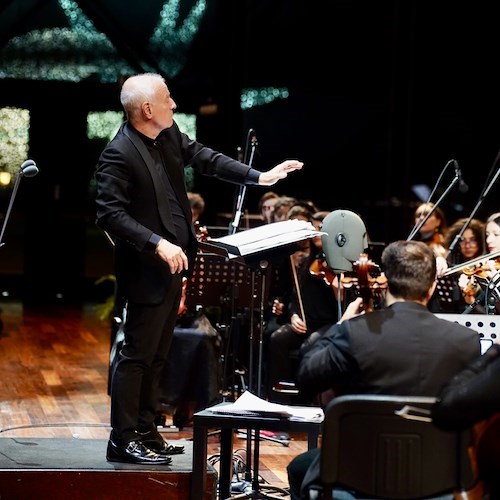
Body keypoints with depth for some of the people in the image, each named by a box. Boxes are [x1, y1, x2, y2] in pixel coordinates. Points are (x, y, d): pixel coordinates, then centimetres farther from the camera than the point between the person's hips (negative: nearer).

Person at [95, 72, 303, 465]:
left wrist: (258, 177, 12)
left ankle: (146, 433, 23)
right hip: (147, 271, -9)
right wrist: (158, 244, -28)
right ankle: (123, 440, 5)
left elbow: (203, 157, 17)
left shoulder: (169, 135, 6)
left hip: (174, 266, 9)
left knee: (156, 357, 15)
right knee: (138, 354, -3)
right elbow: (110, 213, -23)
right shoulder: (119, 154, -19)